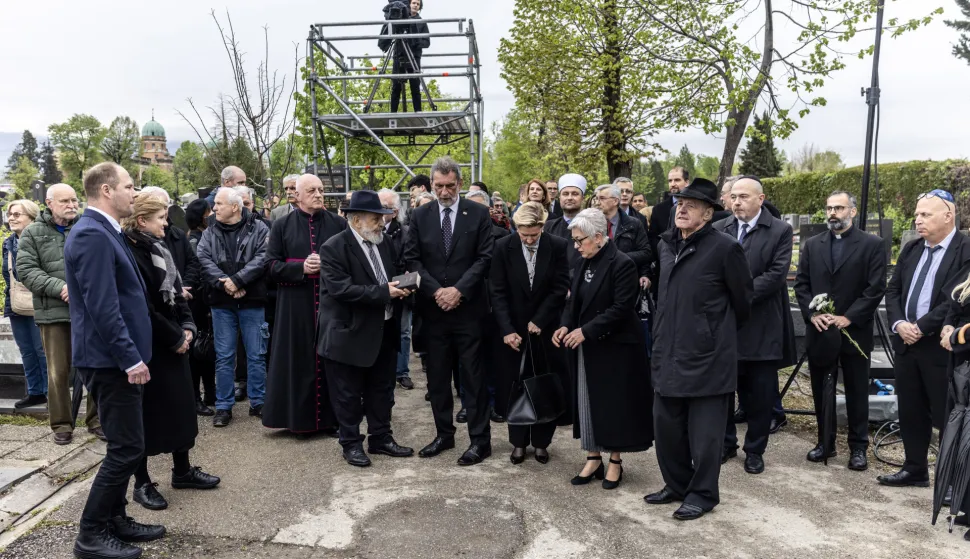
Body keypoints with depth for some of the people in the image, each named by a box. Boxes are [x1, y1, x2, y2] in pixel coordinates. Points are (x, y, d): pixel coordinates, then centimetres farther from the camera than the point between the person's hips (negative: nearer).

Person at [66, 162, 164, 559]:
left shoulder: (104, 232, 13)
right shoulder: (92, 235, -19)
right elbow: (103, 307, -24)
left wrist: (132, 354, 21)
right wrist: (131, 358, -21)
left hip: (116, 358, 10)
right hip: (111, 360, -10)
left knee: (124, 445, 17)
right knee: (127, 448, -4)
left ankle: (114, 519, 29)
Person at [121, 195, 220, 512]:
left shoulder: (159, 247, 11)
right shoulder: (130, 252, -17)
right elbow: (143, 307, -21)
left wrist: (187, 327, 0)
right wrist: (175, 338, -14)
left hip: (173, 340, 9)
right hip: (147, 344, -8)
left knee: (180, 403, 14)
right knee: (148, 410, 1)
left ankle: (182, 470, 28)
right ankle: (142, 483, 15)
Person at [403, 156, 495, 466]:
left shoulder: (478, 213, -1)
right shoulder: (420, 215, 5)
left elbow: (485, 257, -6)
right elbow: (412, 258, 2)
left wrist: (459, 290, -14)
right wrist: (436, 291, -10)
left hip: (468, 307, -3)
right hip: (433, 309, 3)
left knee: (473, 376, 3)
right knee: (437, 377, 11)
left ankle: (480, 440, 12)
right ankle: (444, 434, 25)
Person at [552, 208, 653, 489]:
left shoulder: (622, 264, -15)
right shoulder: (585, 263, 9)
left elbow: (621, 308, -20)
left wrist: (586, 331, -23)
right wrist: (565, 325, -7)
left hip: (614, 347, -7)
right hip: (585, 347, 7)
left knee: (614, 403, 4)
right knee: (587, 401, 10)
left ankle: (615, 461, 18)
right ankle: (593, 458, 22)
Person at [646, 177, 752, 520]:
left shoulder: (724, 248, -11)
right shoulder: (666, 244, 9)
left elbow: (742, 301, -2)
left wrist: (720, 333, 10)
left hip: (707, 355, -7)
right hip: (669, 352, 7)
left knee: (704, 429, 4)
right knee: (666, 424, 14)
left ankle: (703, 494, 21)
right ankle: (677, 484, 32)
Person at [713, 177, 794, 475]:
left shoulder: (780, 230, -2)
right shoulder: (718, 229, 6)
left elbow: (776, 274, -12)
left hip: (762, 324, -2)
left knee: (760, 392, 7)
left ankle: (755, 450, 22)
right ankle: (725, 443, 27)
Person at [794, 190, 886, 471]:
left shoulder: (872, 244, -2)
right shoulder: (812, 245, 8)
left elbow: (876, 289, -8)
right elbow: (801, 284, 5)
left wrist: (848, 318, -15)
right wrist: (812, 314, -9)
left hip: (855, 331, -3)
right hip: (818, 330, 3)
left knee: (857, 392, 7)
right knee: (821, 391, 11)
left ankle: (858, 447, 19)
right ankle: (825, 442, 23)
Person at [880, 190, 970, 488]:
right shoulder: (910, 250, 12)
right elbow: (893, 290, 10)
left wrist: (921, 328, -17)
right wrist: (899, 324, -7)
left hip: (942, 347, -7)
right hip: (906, 344, 7)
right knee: (910, 413, 14)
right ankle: (915, 469, 27)